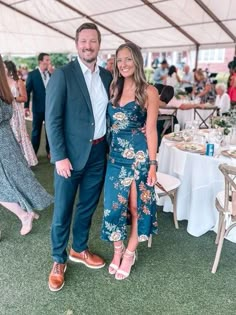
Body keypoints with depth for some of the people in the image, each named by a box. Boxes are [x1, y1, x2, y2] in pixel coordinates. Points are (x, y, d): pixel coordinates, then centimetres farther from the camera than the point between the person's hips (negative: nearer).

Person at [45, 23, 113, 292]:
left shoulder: (107, 76, 8)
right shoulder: (62, 75, -8)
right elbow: (52, 119, -12)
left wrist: (110, 146, 5)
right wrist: (60, 157, -16)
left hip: (98, 153, 5)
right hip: (71, 154, -5)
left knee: (88, 207, 18)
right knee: (62, 211, 8)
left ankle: (79, 249, 40)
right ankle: (58, 260, 29)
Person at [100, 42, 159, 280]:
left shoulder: (149, 92, -5)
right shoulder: (113, 88, 9)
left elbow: (151, 130, -6)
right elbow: (109, 124, 10)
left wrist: (152, 163, -8)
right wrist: (108, 153, 3)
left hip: (139, 156, -4)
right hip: (116, 155, 4)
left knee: (136, 207, 8)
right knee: (114, 204, 8)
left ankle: (129, 253, 29)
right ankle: (118, 251, 31)